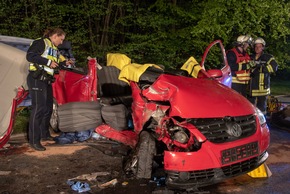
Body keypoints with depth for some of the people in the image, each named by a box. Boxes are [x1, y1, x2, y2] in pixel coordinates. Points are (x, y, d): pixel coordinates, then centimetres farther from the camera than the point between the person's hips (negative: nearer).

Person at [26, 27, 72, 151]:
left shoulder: (54, 49, 19)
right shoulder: (41, 43, -8)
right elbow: (30, 56, -18)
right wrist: (48, 62, -19)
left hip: (46, 81, 10)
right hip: (36, 79, -10)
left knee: (48, 108, 14)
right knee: (38, 108, -12)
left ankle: (44, 134, 30)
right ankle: (34, 141, -6)